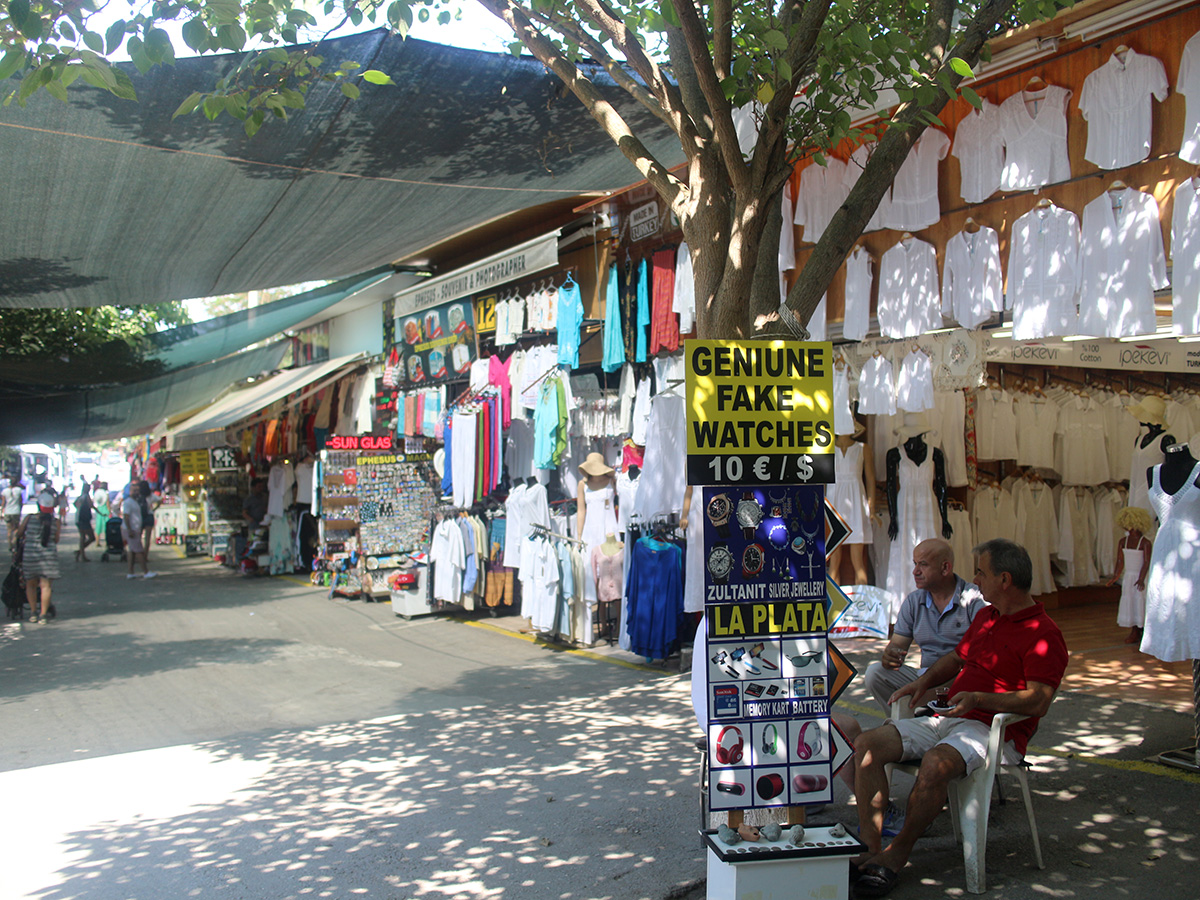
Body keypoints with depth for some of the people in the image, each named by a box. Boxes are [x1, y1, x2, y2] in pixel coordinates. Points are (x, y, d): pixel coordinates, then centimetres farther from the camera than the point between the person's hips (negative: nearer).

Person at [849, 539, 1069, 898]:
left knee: (936, 763, -38)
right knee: (869, 744, -12)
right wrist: (926, 680, 15)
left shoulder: (1044, 635, -9)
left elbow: (1038, 702, -19)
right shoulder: (985, 616, 19)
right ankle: (869, 848, -16)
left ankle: (897, 854, -19)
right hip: (948, 718, 8)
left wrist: (980, 699, -29)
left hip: (995, 730, -8)